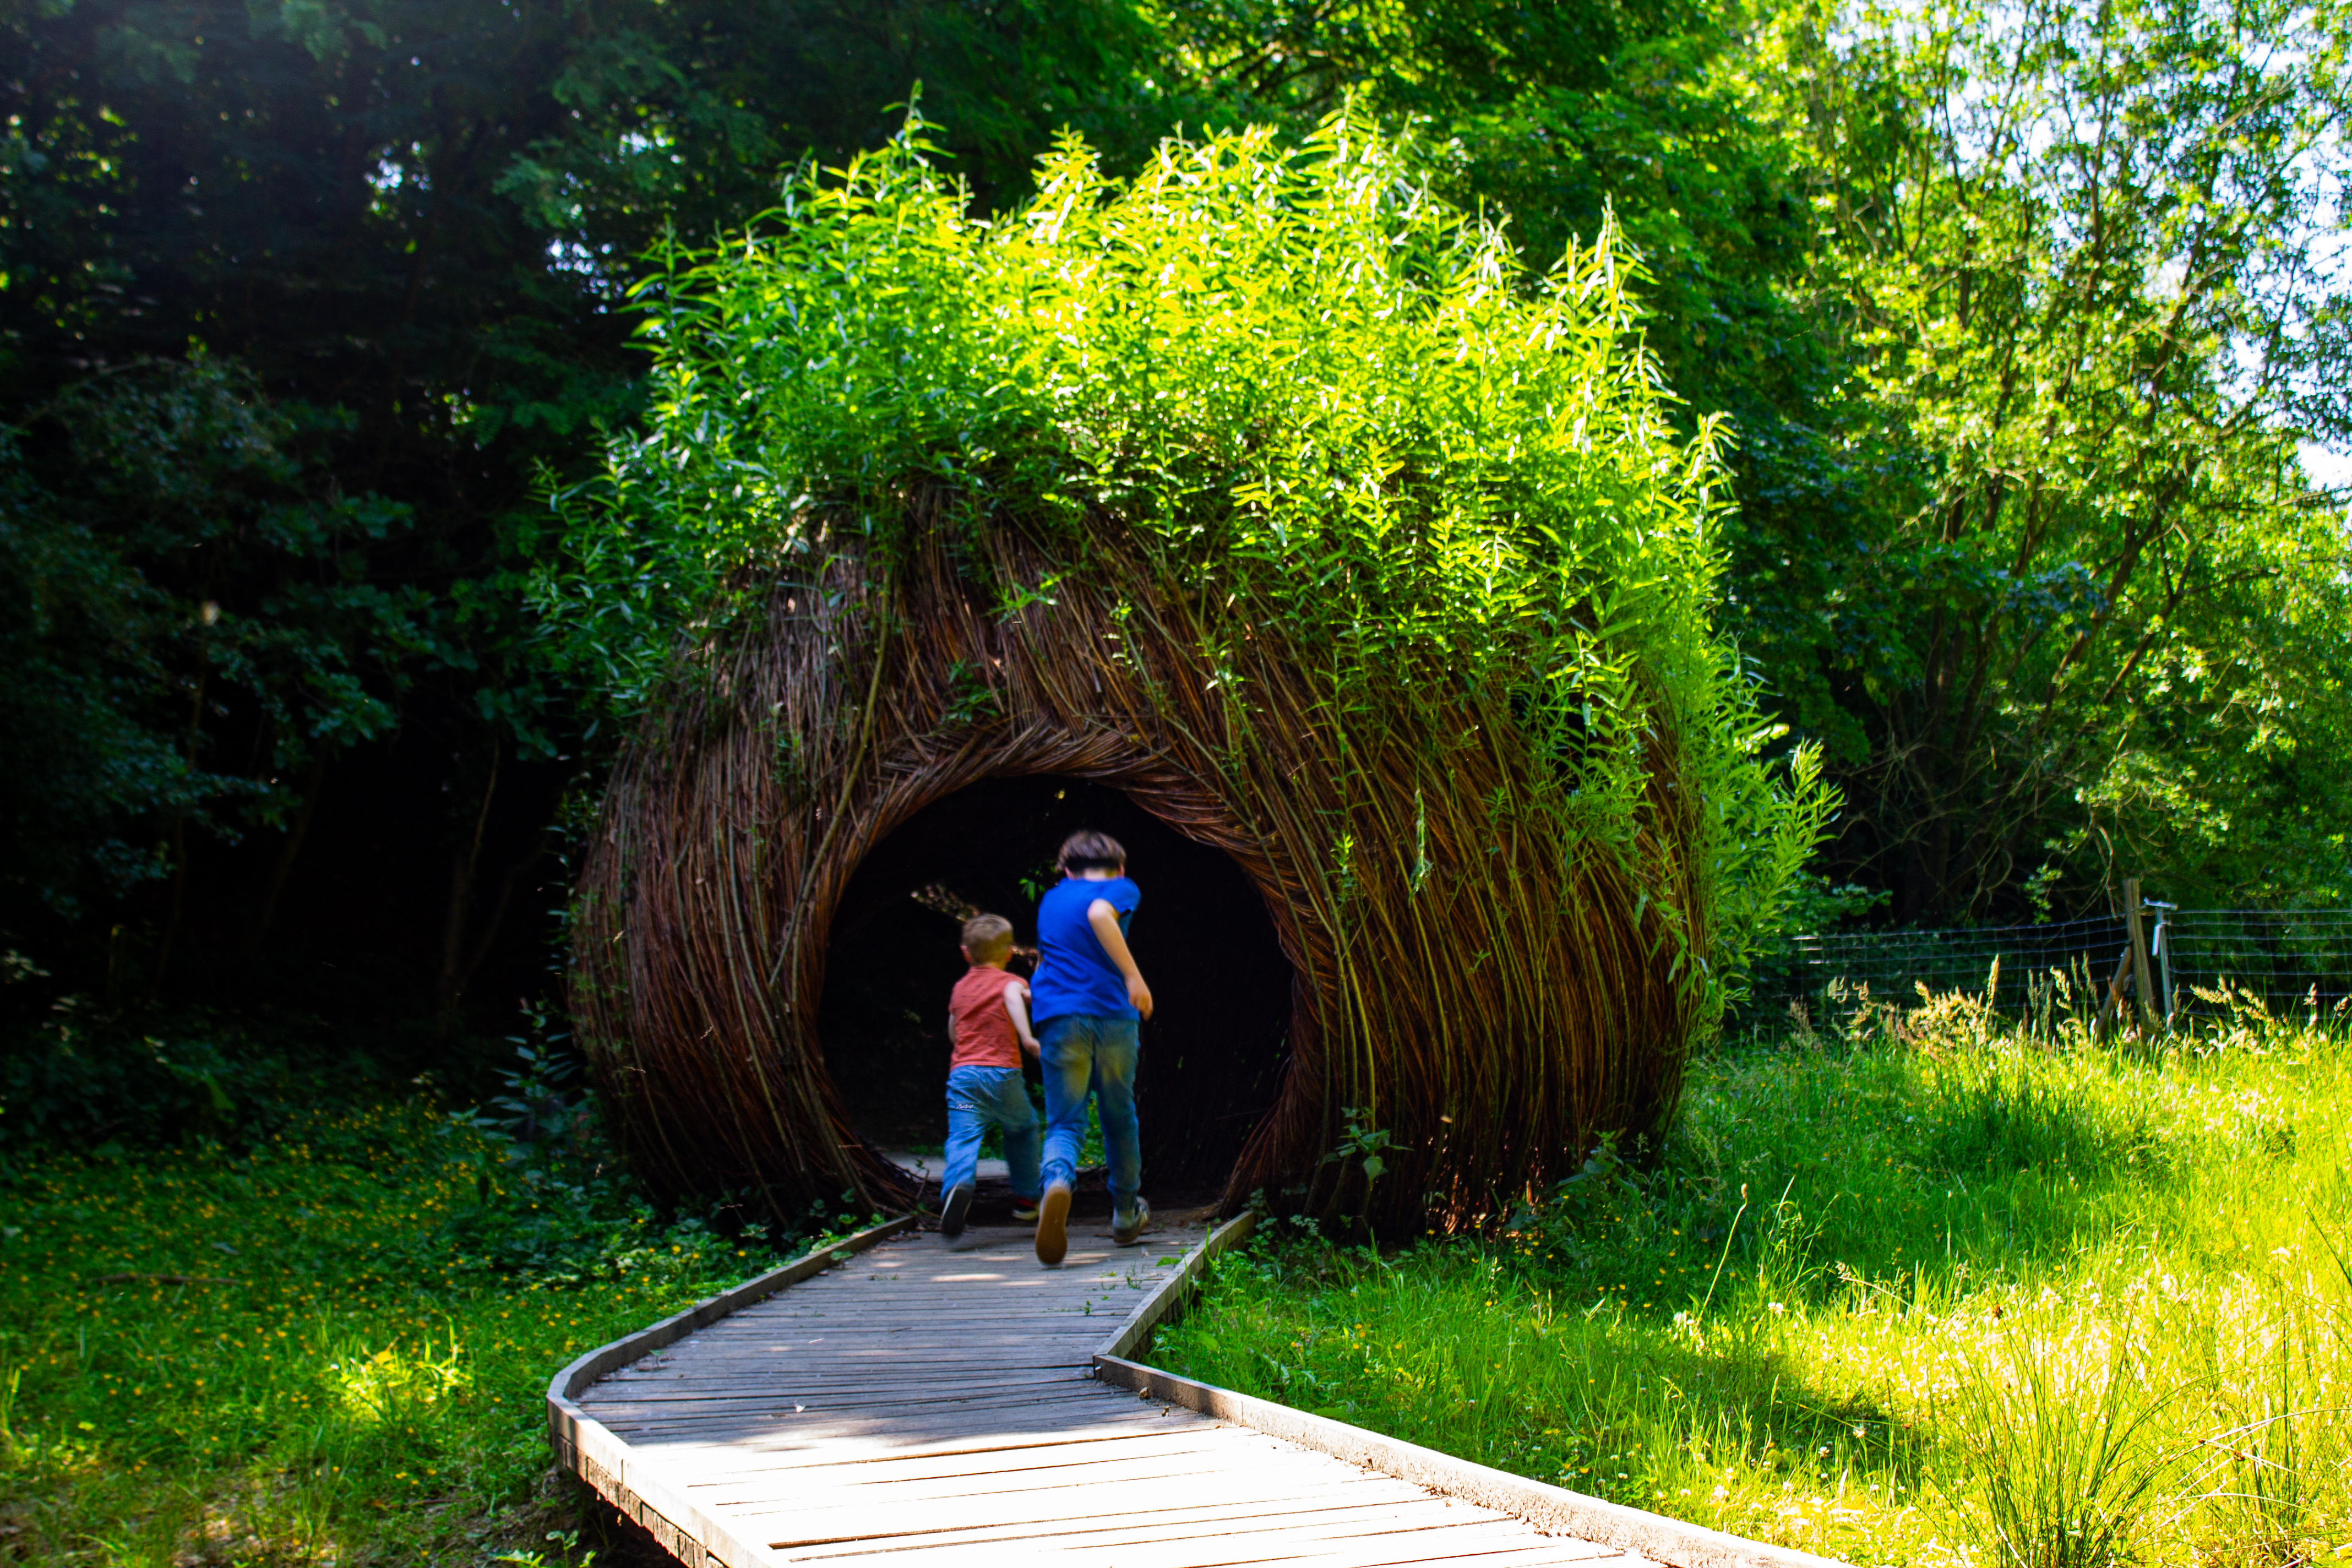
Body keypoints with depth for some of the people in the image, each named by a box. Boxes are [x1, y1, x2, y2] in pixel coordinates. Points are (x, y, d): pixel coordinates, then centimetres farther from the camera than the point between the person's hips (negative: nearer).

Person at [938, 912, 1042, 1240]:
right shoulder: (1009, 982, 7)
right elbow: (1014, 996, -18)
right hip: (1003, 1073, -2)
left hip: (962, 1073, 2)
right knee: (1023, 1129, 21)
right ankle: (1027, 1197, 26)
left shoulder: (960, 988, 20)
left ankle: (958, 1184, -41)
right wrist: (1027, 1036, -30)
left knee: (963, 1136, -11)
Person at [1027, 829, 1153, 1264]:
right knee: (1119, 1117, 16)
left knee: (1064, 1121, -2)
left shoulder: (1050, 900, 23)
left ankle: (1057, 1183, -36)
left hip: (1058, 1016, 2)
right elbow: (1099, 914, -16)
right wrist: (1133, 976, -20)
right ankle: (1126, 1215, 30)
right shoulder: (1121, 888, 8)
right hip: (1112, 1015, -2)